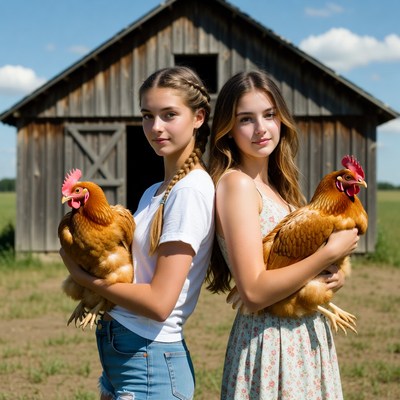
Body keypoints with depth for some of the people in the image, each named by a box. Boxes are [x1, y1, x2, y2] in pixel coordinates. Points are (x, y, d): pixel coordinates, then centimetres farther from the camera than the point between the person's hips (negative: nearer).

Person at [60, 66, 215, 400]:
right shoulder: (153, 193, 10)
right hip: (119, 353, 8)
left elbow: (159, 302, -20)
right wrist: (95, 299, -7)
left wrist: (82, 274, -10)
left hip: (150, 363, -8)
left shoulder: (191, 191, -16)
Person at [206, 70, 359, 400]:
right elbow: (254, 292, -22)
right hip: (271, 341, -8)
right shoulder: (237, 184, -15)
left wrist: (333, 275, -4)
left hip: (307, 336, 8)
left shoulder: (276, 186, 9)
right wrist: (331, 252, -17)